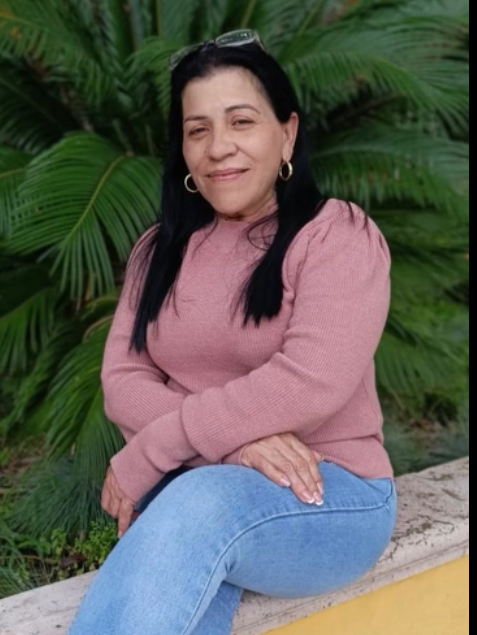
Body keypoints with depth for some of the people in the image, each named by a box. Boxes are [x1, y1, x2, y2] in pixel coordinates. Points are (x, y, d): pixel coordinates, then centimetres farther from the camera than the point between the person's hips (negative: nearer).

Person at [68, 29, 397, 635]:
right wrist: (232, 437, -19)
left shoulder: (337, 234, -5)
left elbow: (311, 382, -19)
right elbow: (122, 381, 2)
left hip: (328, 493, -3)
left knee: (201, 504, -37)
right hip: (187, 493, 4)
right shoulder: (159, 249, 11)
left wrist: (142, 459, -17)